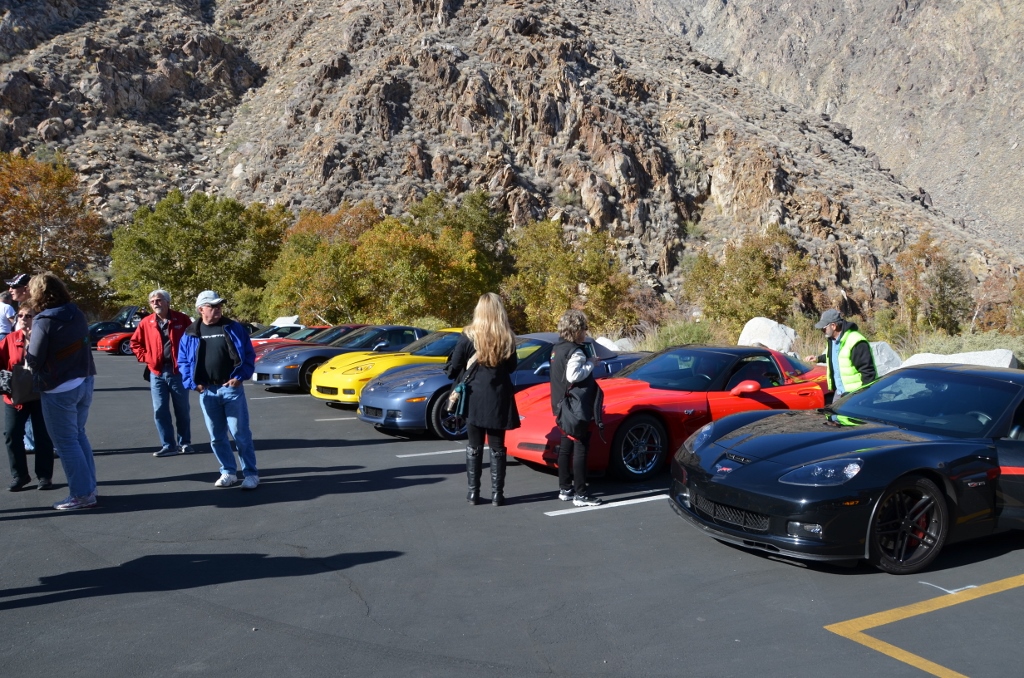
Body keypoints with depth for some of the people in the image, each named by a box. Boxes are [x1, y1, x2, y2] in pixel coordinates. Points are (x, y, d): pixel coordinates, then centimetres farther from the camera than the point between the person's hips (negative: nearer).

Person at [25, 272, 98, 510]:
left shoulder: (44, 321, -16)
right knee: (78, 435, 18)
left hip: (59, 389, -7)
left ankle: (82, 495, 5)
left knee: (66, 442, 2)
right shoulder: (78, 315, 4)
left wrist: (29, 346, 6)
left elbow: (34, 360, -12)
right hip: (84, 382, 7)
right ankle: (89, 488, 22)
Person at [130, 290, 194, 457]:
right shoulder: (146, 322, 4)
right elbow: (135, 343, 15)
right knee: (160, 411, 3)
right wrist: (145, 358, 3)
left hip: (178, 371, -2)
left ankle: (184, 443, 18)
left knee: (182, 410, 7)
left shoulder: (181, 319, -2)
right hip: (157, 373, 2)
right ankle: (168, 445, 11)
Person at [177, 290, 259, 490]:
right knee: (216, 436, 9)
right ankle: (228, 472, 22)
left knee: (241, 434, -2)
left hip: (231, 388, -3)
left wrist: (240, 376, -9)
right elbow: (183, 361, 11)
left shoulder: (233, 328, 1)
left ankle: (250, 473, 6)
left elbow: (249, 354, 2)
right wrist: (193, 383, -2)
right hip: (207, 391, 3)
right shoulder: (190, 333, 6)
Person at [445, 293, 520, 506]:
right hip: (499, 397, 1)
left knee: (474, 446, 10)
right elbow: (511, 367, 9)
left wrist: (464, 375, 16)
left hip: (474, 396, -1)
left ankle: (473, 492, 14)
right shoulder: (507, 338, -2)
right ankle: (497, 494, 10)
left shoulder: (468, 336, -8)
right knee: (497, 447, 9)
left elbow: (453, 368, -4)